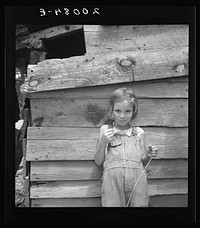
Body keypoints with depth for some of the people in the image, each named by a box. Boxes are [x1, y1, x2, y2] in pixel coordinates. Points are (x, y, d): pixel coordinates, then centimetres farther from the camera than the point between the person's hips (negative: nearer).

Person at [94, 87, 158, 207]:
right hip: (113, 180, -1)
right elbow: (98, 161, 10)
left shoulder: (139, 132, 13)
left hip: (137, 179, 1)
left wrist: (148, 156, 1)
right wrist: (102, 142, -4)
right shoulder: (105, 130, 11)